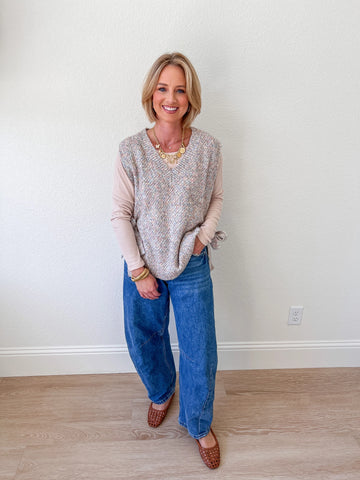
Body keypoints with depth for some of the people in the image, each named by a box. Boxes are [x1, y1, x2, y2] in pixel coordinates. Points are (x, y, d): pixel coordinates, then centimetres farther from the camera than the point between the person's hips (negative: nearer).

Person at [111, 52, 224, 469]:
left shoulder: (208, 148, -6)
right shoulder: (131, 150, -9)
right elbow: (121, 215, -7)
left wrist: (201, 238, -8)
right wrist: (139, 271, -9)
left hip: (191, 266, 0)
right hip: (142, 264, 1)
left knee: (200, 349, 10)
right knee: (144, 341, 19)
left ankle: (200, 424, 40)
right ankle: (161, 392, 55)